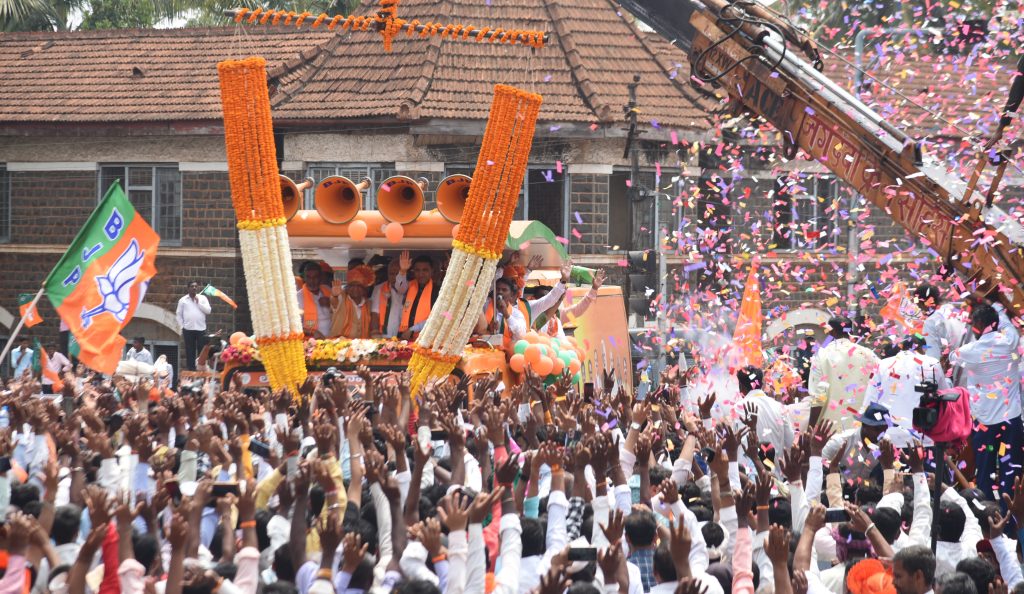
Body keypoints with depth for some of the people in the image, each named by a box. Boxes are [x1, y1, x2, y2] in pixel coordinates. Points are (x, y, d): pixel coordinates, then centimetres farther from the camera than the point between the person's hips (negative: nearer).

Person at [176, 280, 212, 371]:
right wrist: (182, 327, 0)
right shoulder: (183, 300, 8)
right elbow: (179, 315, 9)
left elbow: (208, 311, 0)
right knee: (189, 351, -1)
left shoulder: (202, 298, 10)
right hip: (188, 329, 0)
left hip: (201, 329, 0)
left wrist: (198, 302, -5)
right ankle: (190, 369, 2)